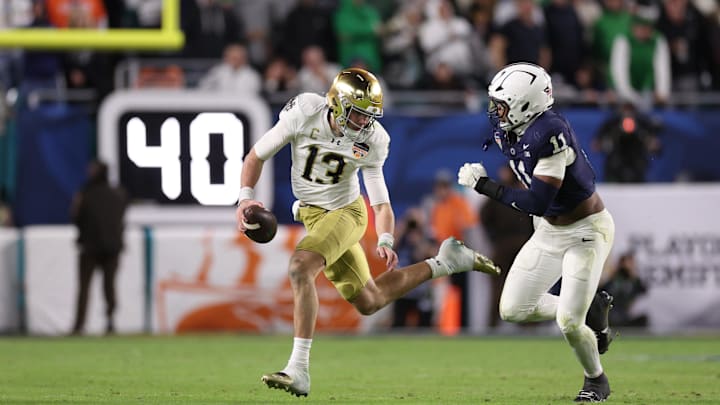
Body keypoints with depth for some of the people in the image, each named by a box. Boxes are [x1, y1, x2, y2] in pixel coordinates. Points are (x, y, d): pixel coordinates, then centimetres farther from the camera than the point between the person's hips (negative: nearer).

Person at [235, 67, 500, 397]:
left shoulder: (371, 141, -14)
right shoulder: (305, 113, -17)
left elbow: (380, 201, -6)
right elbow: (257, 156, -7)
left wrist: (385, 241, -23)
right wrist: (245, 197, -23)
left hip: (345, 211, -4)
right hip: (313, 215, 4)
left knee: (300, 267, -31)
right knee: (369, 302, 12)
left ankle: (298, 371, -32)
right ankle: (445, 262, 32)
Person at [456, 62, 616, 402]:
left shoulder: (549, 135, -31)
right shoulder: (506, 128, -6)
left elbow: (538, 202, -33)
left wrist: (486, 186, -26)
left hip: (587, 230, -9)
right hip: (550, 230, 9)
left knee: (568, 322, -13)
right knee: (513, 310, 5)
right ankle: (591, 309, 23)